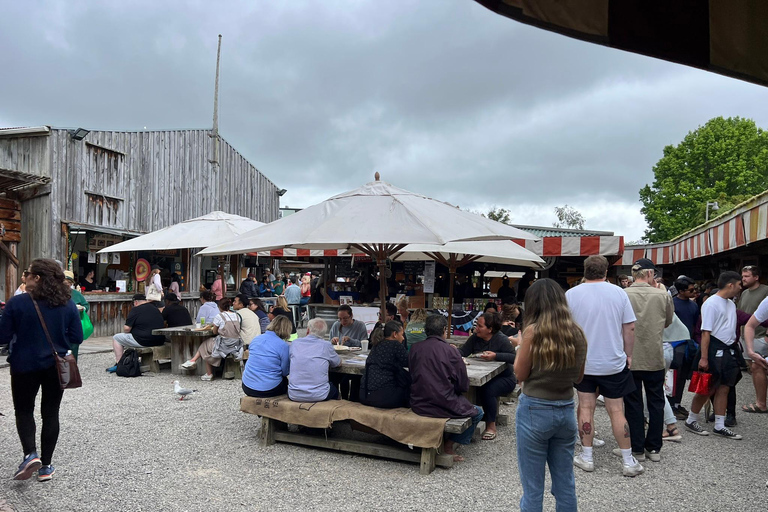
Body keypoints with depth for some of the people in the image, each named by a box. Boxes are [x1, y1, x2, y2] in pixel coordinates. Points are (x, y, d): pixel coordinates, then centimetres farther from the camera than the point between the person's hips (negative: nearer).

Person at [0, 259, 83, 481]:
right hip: (56, 367, 2)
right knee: (50, 413, 11)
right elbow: (77, 338, -2)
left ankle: (30, 454, -4)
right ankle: (46, 466, 16)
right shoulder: (67, 304, -5)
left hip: (25, 366, -2)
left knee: (24, 411, 16)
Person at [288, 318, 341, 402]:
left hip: (294, 396, 2)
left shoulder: (295, 343, 1)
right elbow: (339, 363, 11)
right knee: (334, 388, 30)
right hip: (319, 396, -2)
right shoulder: (326, 346, -6)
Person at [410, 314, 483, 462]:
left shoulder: (414, 348, -1)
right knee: (477, 412, 18)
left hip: (418, 405, 6)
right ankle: (448, 445, 13)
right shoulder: (450, 351, -14)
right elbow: (463, 386, -8)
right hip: (443, 407, -6)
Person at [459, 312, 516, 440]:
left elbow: (514, 357, -22)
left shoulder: (501, 340, -14)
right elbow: (463, 351, 0)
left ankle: (491, 426, -14)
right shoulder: (475, 338, 3)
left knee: (487, 390, -33)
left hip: (504, 378, -5)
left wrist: (495, 356, -32)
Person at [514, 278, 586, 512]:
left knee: (533, 487, 7)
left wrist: (521, 345, 4)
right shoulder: (577, 333, 1)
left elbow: (520, 374, -7)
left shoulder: (533, 331, -14)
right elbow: (578, 377, 11)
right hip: (566, 410, 5)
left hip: (535, 411, -5)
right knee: (565, 484, 17)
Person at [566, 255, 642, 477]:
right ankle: (628, 462, 15)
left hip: (582, 363, 0)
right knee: (616, 411, 7)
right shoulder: (618, 293, -4)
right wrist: (628, 355, 10)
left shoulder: (571, 294, -7)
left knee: (586, 408, 8)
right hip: (614, 363, 1)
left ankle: (587, 457, 15)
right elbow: (629, 328, -1)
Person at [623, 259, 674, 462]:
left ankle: (637, 448, 14)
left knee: (633, 403, 9)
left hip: (629, 358, -1)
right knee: (656, 402, 14)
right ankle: (654, 448, 20)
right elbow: (668, 322, 10)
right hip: (656, 359, 1)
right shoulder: (663, 296, -6)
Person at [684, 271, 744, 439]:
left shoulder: (731, 304, 12)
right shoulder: (711, 303, -14)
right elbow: (706, 332, -17)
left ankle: (719, 426, 18)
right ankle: (691, 420, 16)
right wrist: (703, 357, -20)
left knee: (723, 389, 10)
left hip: (728, 350, 8)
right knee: (708, 389, 1)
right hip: (714, 350, -8)